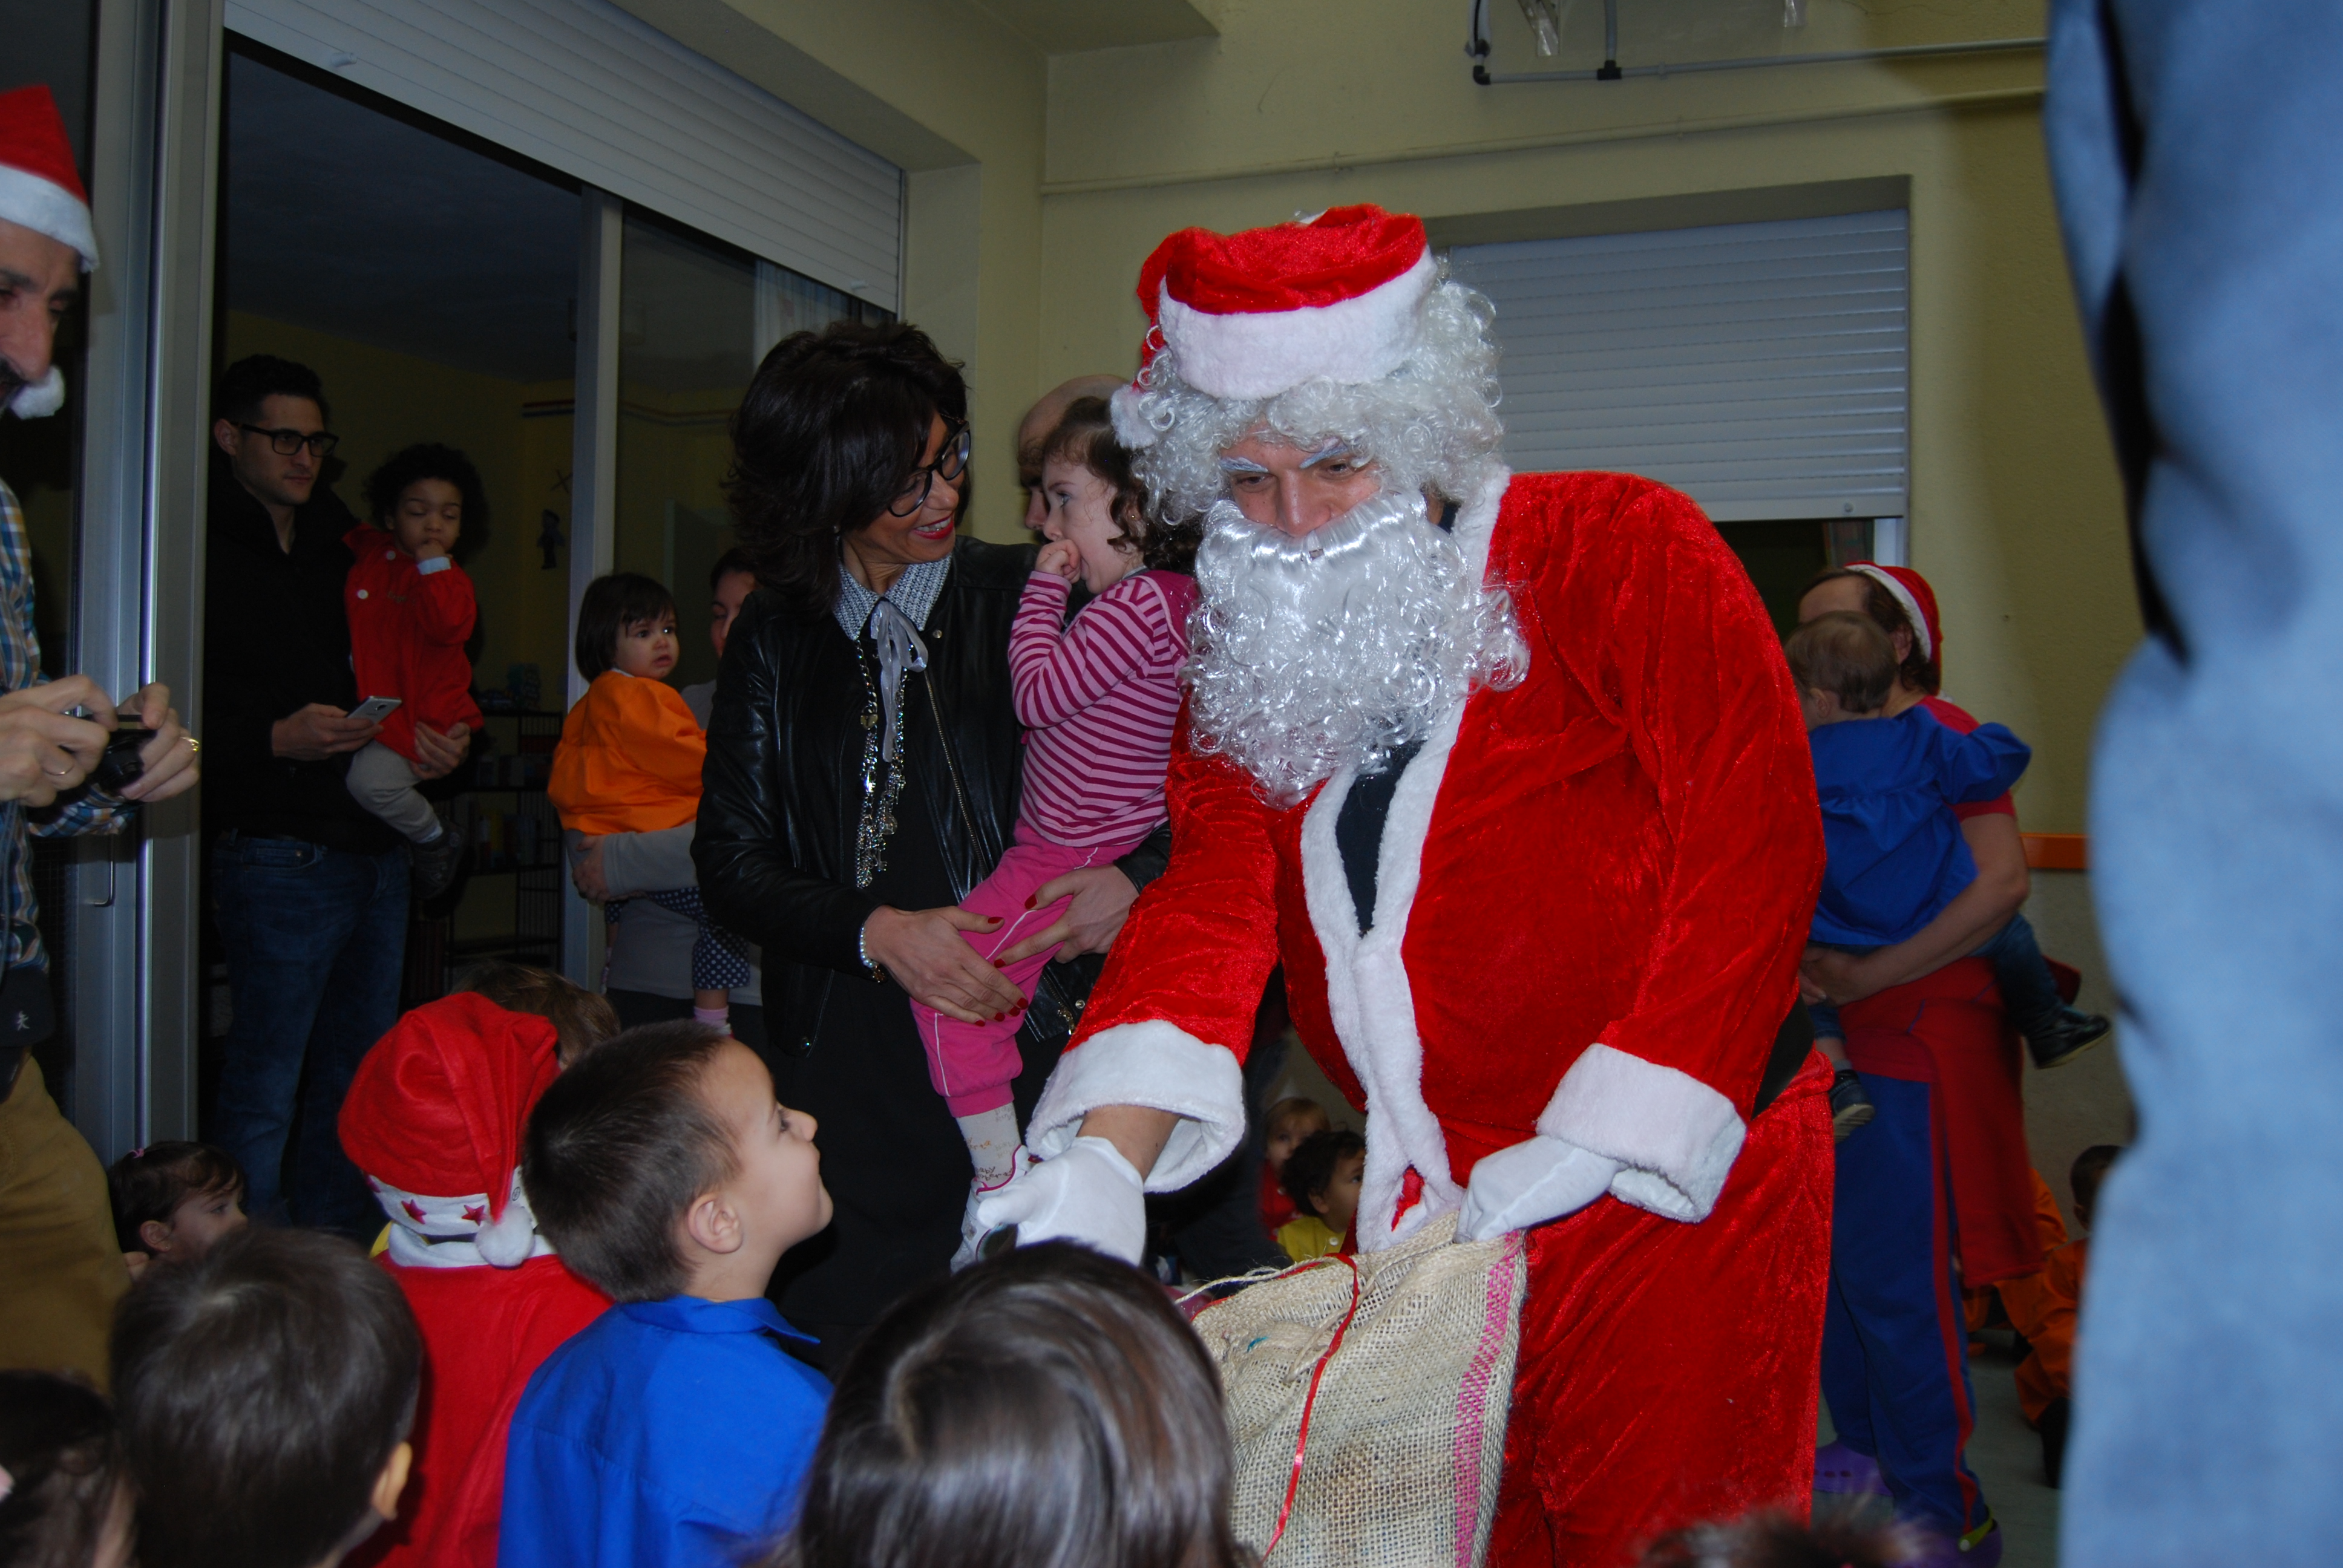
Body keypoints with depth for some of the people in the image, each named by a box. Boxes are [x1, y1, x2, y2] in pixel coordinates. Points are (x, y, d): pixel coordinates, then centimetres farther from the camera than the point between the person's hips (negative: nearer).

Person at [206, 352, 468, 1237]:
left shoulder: (347, 550, 19)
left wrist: (441, 739, 7)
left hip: (378, 848, 7)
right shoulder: (204, 551, -3)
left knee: (359, 1072, 13)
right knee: (265, 1089, -5)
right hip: (280, 854, -7)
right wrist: (274, 738, -21)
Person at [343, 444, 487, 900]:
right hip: (365, 705, 6)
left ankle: (436, 839, 1)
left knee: (371, 779, -26)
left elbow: (451, 627, -23)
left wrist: (434, 566, -19)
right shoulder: (364, 552, 11)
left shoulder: (449, 579, -2)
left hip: (420, 713, -6)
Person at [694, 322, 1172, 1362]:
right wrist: (876, 931, -11)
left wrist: (1141, 874, -11)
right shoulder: (776, 635, 7)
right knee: (837, 1374, 6)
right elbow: (730, 855, 4)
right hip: (847, 1068, 2)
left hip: (1027, 1046, -2)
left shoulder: (1032, 600, 2)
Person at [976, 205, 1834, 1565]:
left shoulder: (1621, 551, -9)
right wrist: (1105, 1159, -24)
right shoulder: (1249, 653, 6)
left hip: (1666, 1193, -4)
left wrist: (1592, 1144, -17)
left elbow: (1755, 847, -14)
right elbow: (1216, 895, -6)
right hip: (1435, 1202, 5)